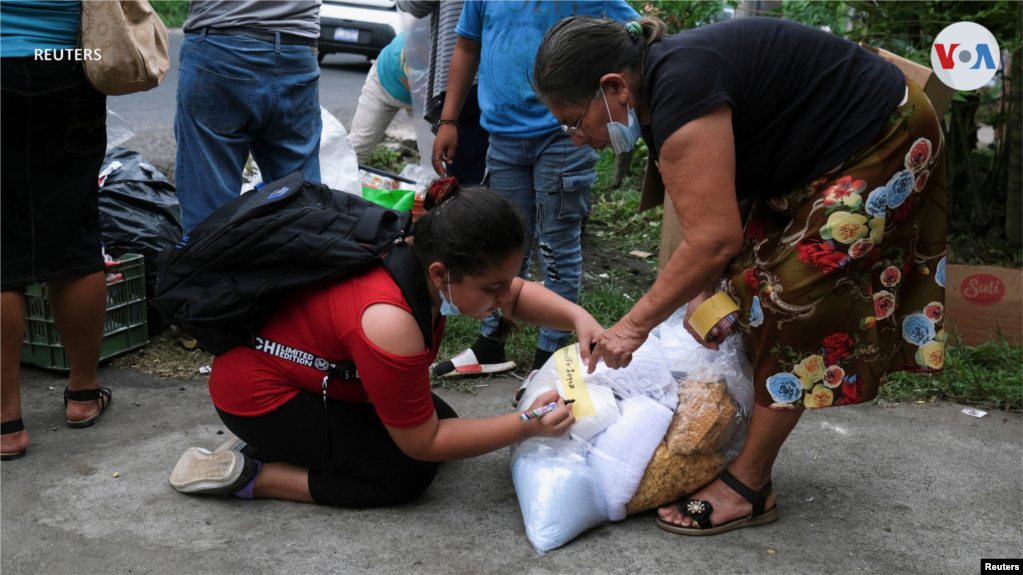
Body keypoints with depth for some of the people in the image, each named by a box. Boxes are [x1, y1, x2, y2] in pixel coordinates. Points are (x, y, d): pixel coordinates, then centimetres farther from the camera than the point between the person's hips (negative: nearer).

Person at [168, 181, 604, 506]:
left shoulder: (431, 251, -16)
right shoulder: (390, 324, -39)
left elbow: (517, 295, 3)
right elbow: (423, 444, -26)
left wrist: (578, 318, -16)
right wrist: (528, 427, -29)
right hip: (257, 391, -9)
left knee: (443, 423, 6)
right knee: (408, 472, -13)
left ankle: (281, 443, 10)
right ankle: (249, 475, -7)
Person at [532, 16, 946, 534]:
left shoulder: (681, 90, -30)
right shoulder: (658, 92, 0)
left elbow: (714, 239, -32)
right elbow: (708, 213, 3)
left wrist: (635, 325, -25)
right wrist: (701, 295, -6)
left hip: (879, 146, -10)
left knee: (790, 300, -11)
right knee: (748, 283, 8)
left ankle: (747, 487, -2)